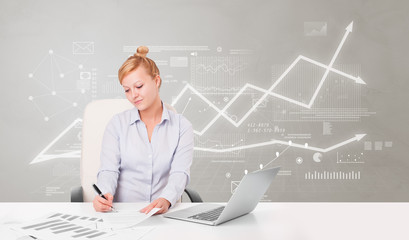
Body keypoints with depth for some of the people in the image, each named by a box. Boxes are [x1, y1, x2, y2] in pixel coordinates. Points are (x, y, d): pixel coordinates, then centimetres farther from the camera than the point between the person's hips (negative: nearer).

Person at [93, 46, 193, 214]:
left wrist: (166, 200, -24)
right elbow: (109, 169, 2)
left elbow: (180, 172, -3)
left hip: (164, 213, -1)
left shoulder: (182, 127, 8)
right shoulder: (117, 124, 10)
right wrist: (105, 194, -21)